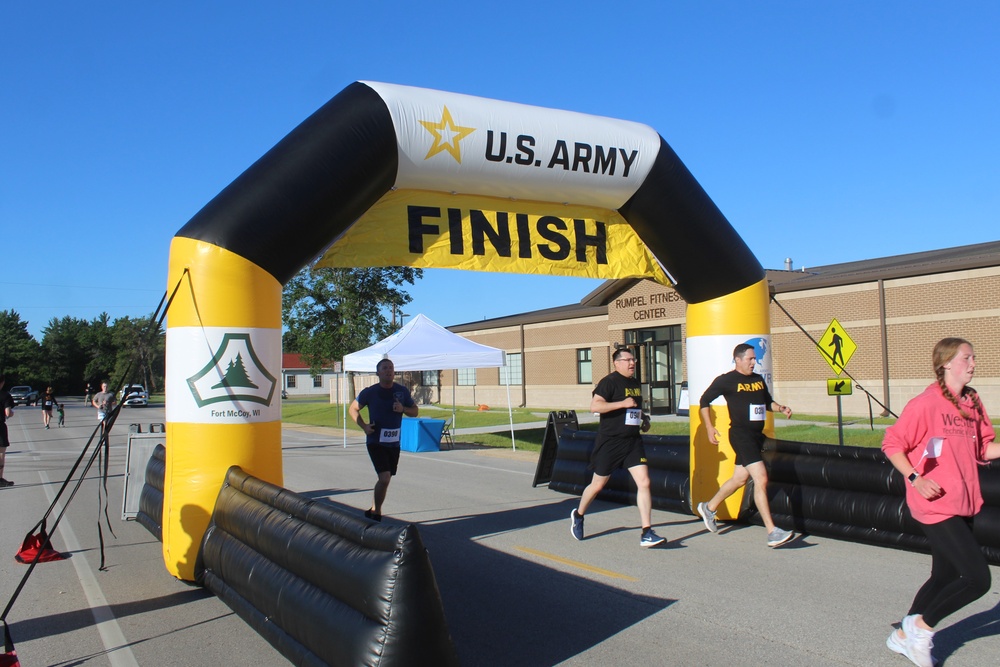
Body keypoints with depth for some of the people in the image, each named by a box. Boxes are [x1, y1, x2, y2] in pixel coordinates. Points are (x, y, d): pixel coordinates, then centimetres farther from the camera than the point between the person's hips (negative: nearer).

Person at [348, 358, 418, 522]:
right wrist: (364, 426, -7)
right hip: (375, 441, -4)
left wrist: (403, 409, -11)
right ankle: (376, 512, 1)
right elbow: (353, 408, 7)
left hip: (394, 442, 4)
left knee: (385, 479, 13)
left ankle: (373, 510, 32)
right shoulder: (370, 392, -6)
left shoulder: (402, 391, 2)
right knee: (384, 477, -17)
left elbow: (415, 411, 10)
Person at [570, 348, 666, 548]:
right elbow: (594, 406, -23)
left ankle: (646, 533, -4)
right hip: (609, 442, -6)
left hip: (633, 441, 6)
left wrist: (644, 418, 12)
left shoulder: (635, 383, 13)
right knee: (598, 485, 9)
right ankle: (578, 515, 36)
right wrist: (622, 404, -25)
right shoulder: (609, 382, -11)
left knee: (644, 482, -8)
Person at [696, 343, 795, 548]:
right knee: (761, 479, -15)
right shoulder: (726, 380, -7)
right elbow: (704, 400, 0)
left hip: (757, 435, 8)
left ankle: (709, 508, 38)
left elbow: (767, 402, 25)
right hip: (741, 434, -8)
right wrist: (709, 427, -6)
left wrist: (780, 408, 4)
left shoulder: (758, 379, 13)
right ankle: (772, 533, -13)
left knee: (740, 478, 17)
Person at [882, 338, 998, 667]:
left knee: (945, 576, 16)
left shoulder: (972, 402, 8)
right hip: (936, 506, -8)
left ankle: (904, 635, 32)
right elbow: (891, 444, -10)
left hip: (963, 505, 8)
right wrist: (915, 478, -21)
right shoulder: (926, 403, -14)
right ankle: (922, 624, 11)